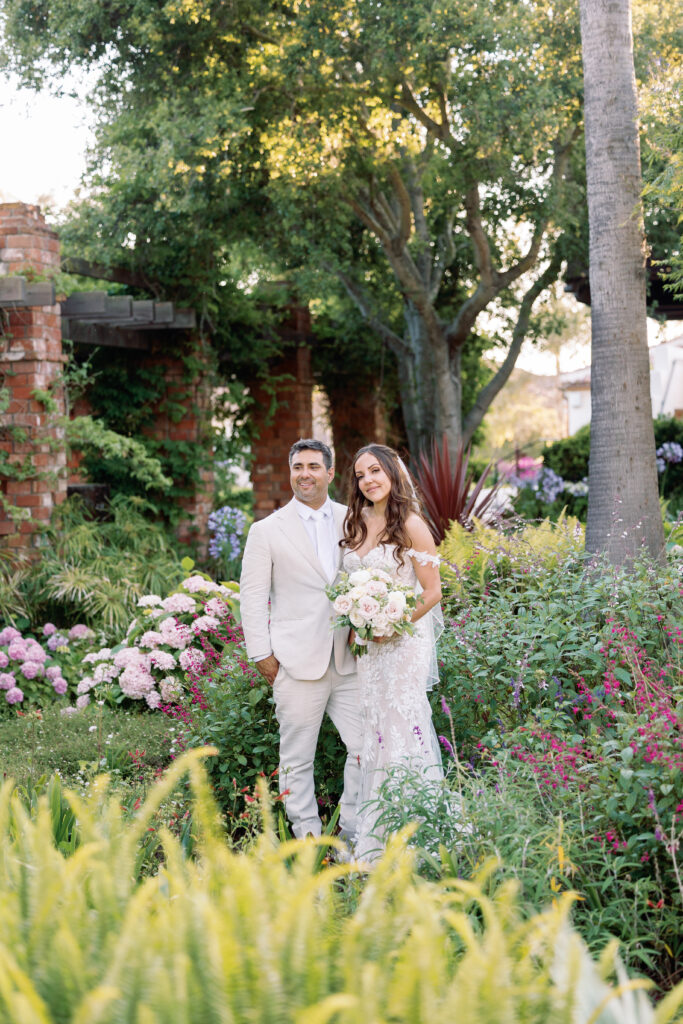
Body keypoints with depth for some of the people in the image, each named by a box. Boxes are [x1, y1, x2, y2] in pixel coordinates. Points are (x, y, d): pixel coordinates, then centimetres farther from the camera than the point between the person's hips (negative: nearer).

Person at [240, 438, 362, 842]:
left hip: (348, 659, 2)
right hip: (298, 662, -2)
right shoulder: (268, 531, 3)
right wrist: (261, 654, -3)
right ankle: (308, 837, 13)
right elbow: (252, 596, 3)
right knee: (297, 758, 3)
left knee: (366, 747, 0)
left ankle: (352, 837, 13)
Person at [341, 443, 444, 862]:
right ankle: (375, 840, 12)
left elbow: (432, 591, -9)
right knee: (374, 730, 7)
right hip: (365, 644, 6)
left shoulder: (410, 525, -7)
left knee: (403, 728, -8)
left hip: (404, 641, -6)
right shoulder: (355, 524, 11)